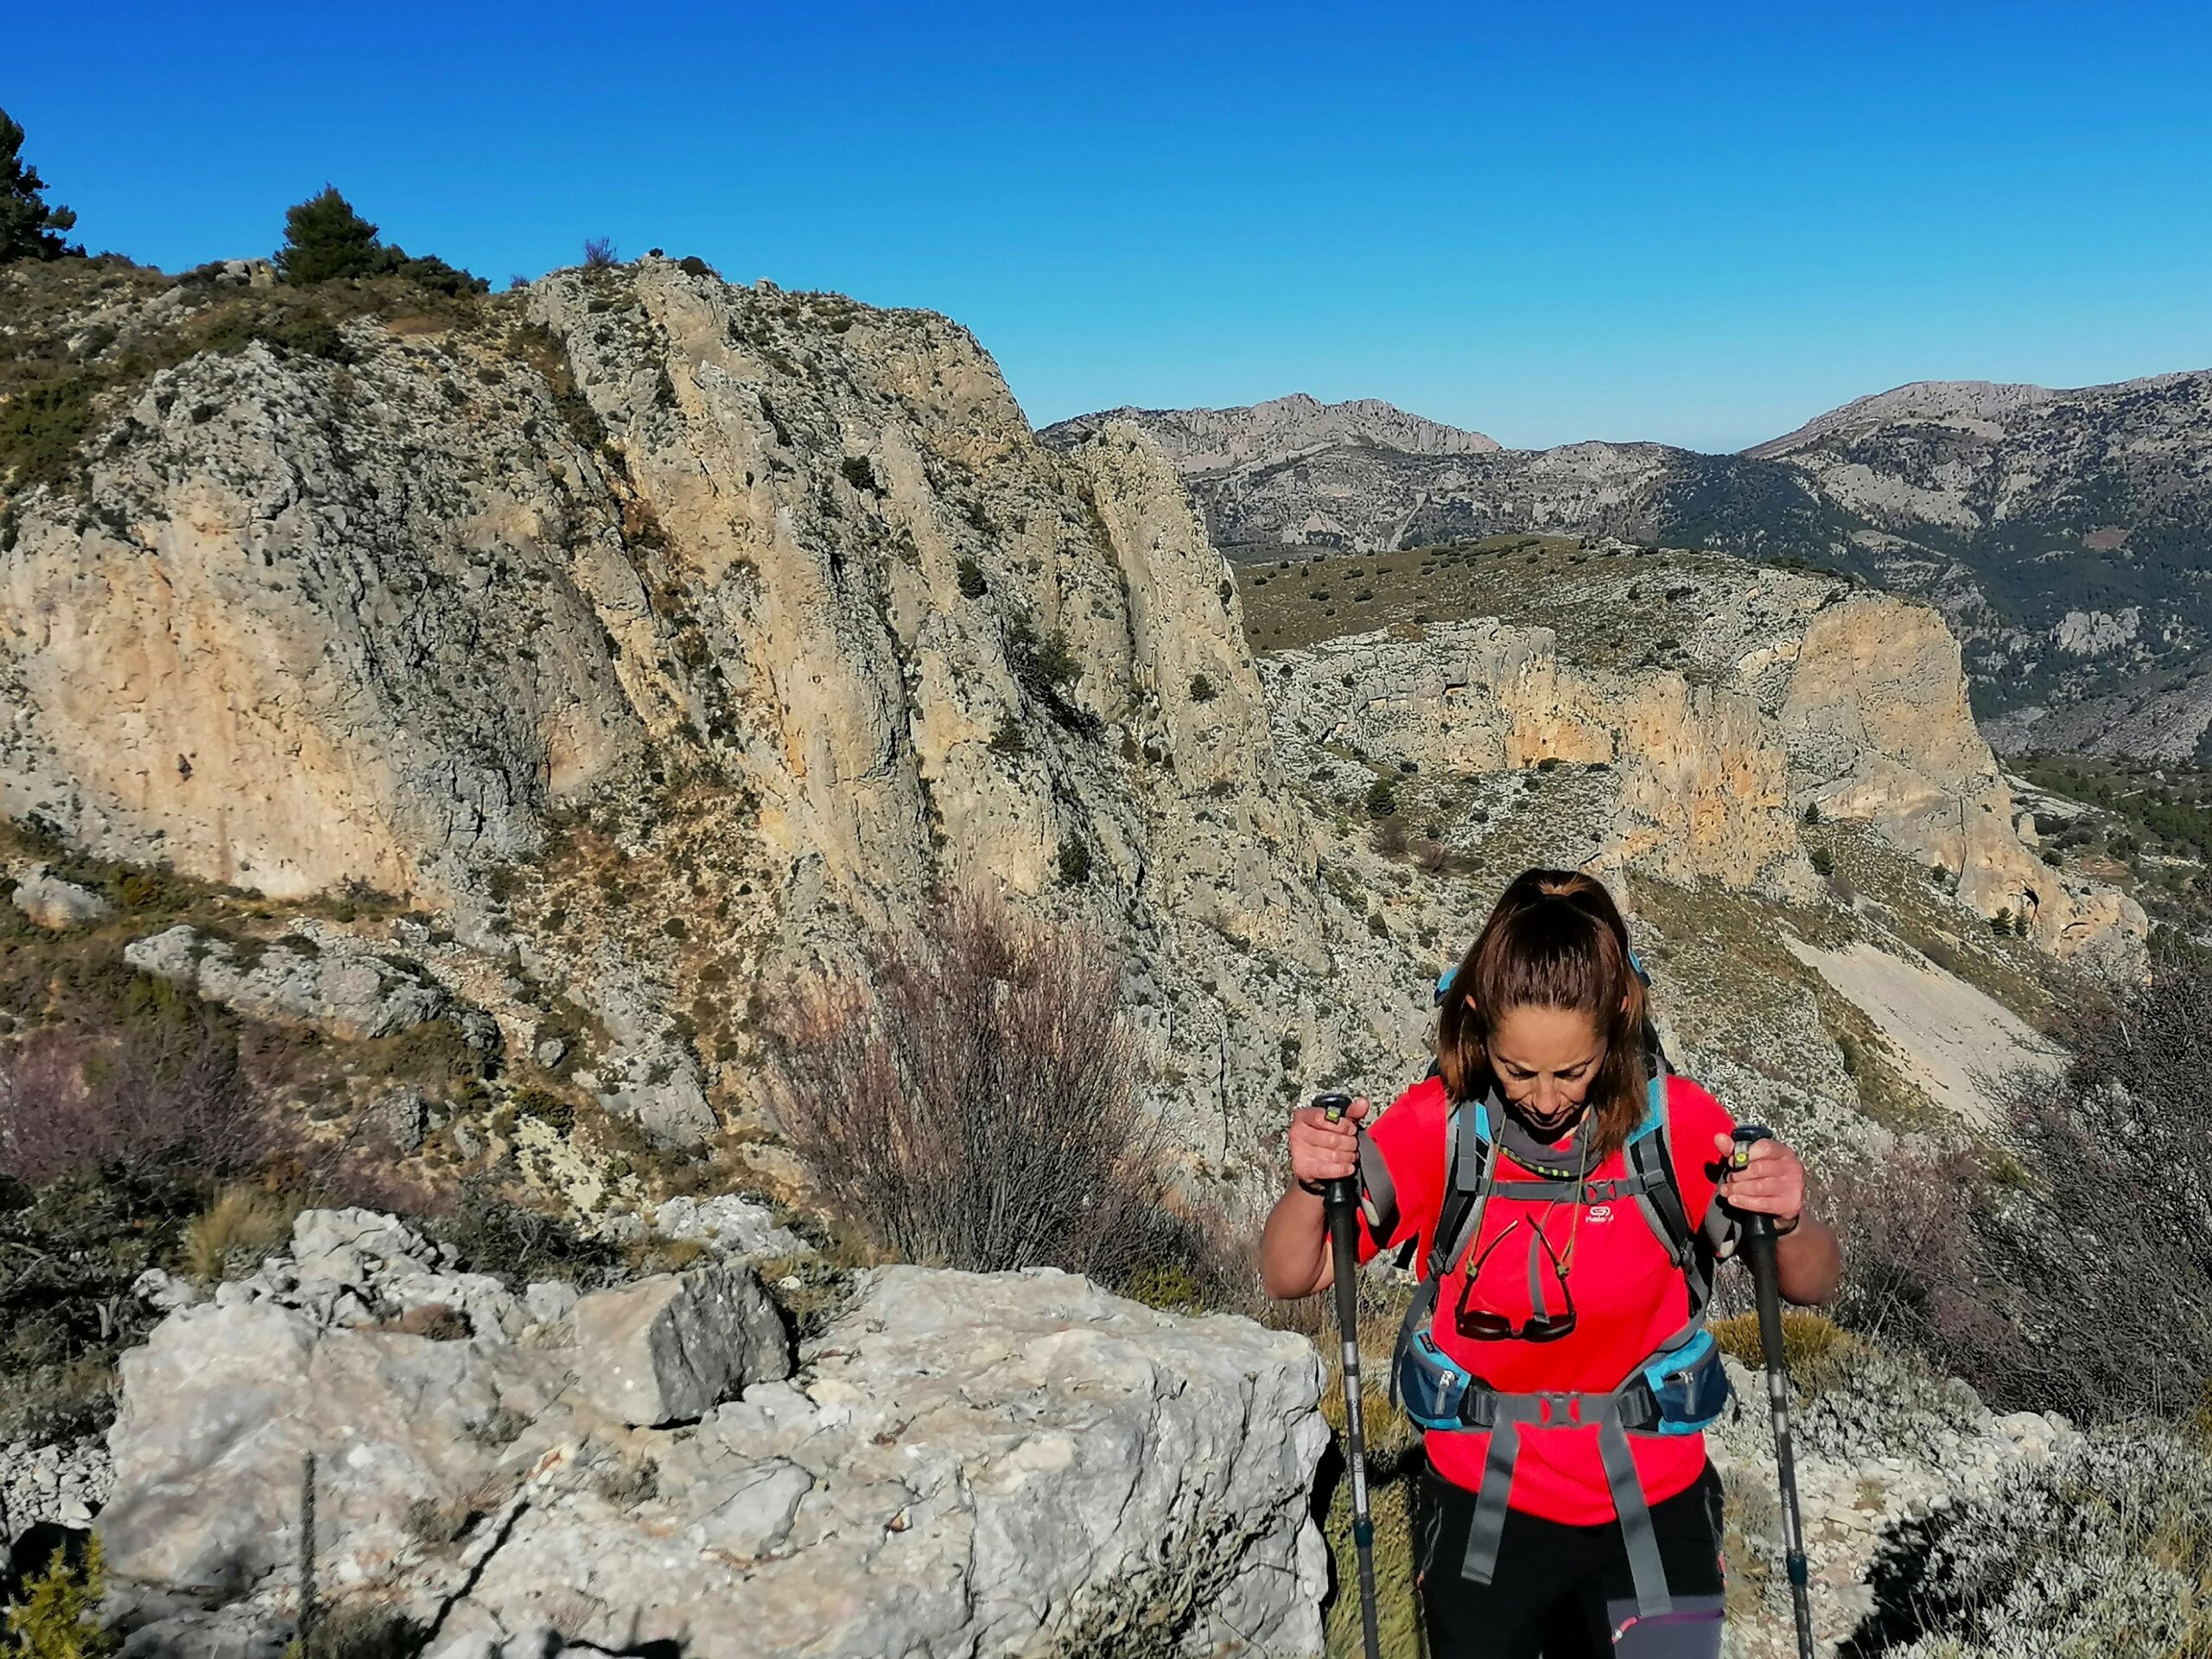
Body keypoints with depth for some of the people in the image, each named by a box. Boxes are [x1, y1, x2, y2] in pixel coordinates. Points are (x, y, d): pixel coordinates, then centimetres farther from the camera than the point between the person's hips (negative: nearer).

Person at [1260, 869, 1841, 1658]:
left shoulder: (1679, 1126, -15)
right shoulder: (1436, 1126, -15)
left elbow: (1813, 1286, -6)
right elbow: (1290, 1277, -9)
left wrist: (1789, 1222, -28)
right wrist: (1309, 1187, -29)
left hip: (1651, 1507, 0)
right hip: (1483, 1510, 0)